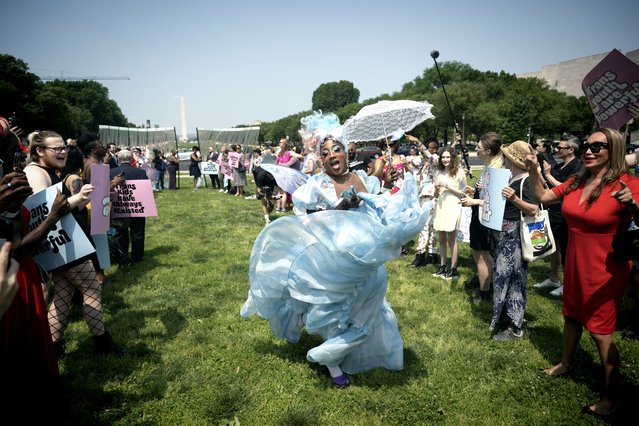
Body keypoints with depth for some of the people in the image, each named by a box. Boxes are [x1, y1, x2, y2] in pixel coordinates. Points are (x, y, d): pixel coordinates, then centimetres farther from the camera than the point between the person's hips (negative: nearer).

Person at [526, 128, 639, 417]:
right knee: (572, 316, 22)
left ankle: (610, 395, 20)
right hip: (575, 263, 6)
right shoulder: (577, 182, 0)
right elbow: (541, 197, 9)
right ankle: (565, 364, 45)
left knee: (599, 331, 1)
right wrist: (533, 171, -4)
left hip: (606, 270, -6)